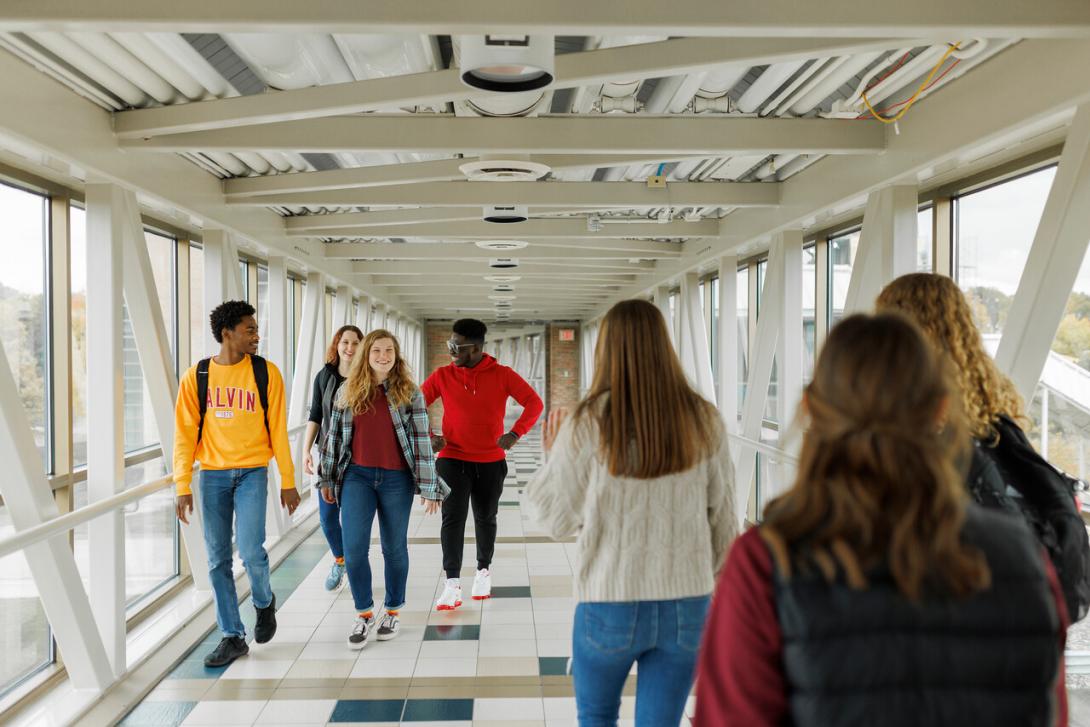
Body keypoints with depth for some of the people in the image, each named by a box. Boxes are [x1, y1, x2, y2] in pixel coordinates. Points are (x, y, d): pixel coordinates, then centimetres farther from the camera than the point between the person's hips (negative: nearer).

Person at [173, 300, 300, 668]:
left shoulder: (266, 373, -1)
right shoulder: (196, 376, 1)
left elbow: (278, 430, 1)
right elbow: (185, 434, 1)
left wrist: (288, 481, 1)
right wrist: (183, 486, -5)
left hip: (252, 472, -2)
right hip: (212, 475, 2)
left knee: (250, 551, -12)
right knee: (218, 560, 6)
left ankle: (264, 602, 21)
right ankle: (233, 637, 19)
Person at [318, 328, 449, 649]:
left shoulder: (409, 393, -2)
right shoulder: (347, 391, 4)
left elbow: (421, 440, -5)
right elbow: (334, 435, 10)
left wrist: (428, 487, -8)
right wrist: (327, 479, 13)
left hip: (396, 479, -1)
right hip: (357, 477, 1)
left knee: (394, 548, 8)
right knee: (353, 548, -5)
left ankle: (393, 611, 27)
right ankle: (364, 614, 14)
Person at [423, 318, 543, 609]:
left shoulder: (502, 375, -6)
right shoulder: (442, 376, -4)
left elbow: (535, 403, -8)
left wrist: (515, 434, -20)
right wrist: (428, 437, -13)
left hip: (491, 462, 1)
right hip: (452, 460, -1)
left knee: (486, 518, 15)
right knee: (453, 517, -12)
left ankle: (484, 571, 36)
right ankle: (452, 585, -11)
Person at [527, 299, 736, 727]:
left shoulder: (589, 424, -12)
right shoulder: (703, 420, -3)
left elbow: (556, 521, -4)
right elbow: (723, 521, 3)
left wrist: (554, 457, 12)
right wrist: (717, 585, 16)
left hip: (609, 603, -2)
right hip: (686, 603, 2)